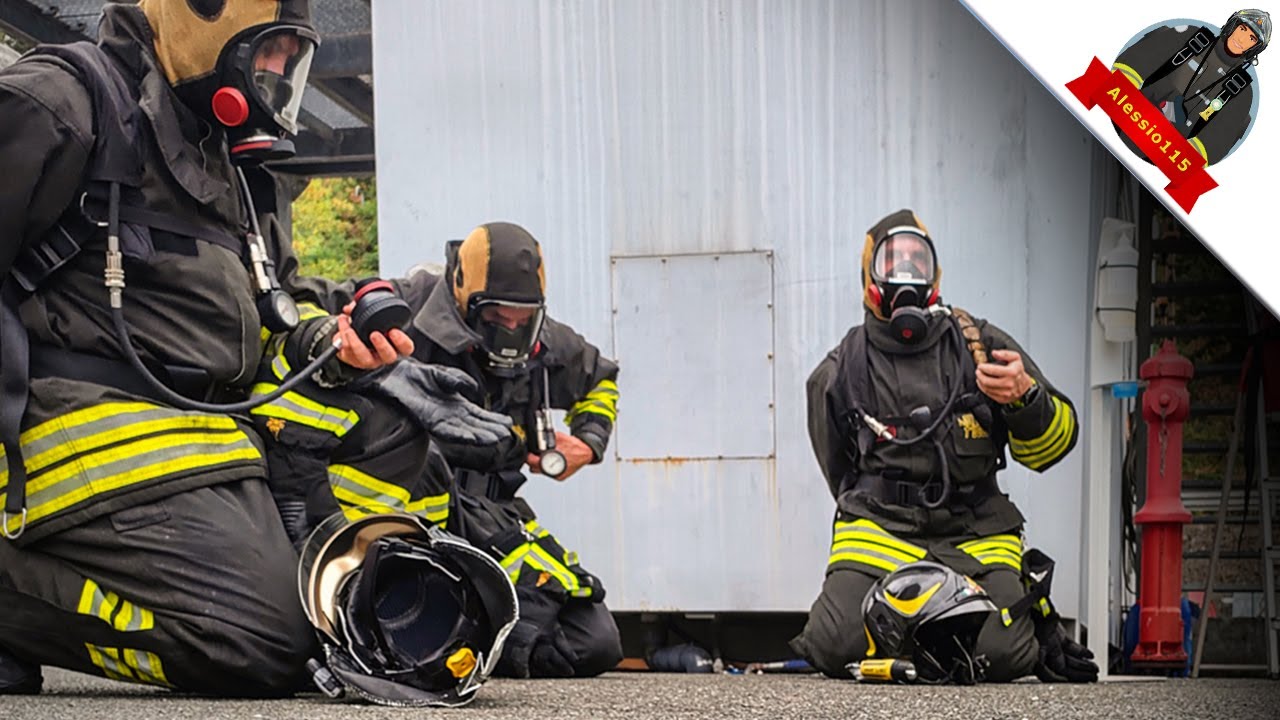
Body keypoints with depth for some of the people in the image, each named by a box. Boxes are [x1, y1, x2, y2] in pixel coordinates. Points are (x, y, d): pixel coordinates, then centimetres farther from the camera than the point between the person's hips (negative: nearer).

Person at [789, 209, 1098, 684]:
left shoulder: (980, 345, 6)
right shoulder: (838, 373, 8)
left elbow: (1054, 443, 3)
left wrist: (1024, 396, -17)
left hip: (976, 532, 0)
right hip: (880, 521, 0)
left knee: (999, 654, -22)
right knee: (843, 646, -24)